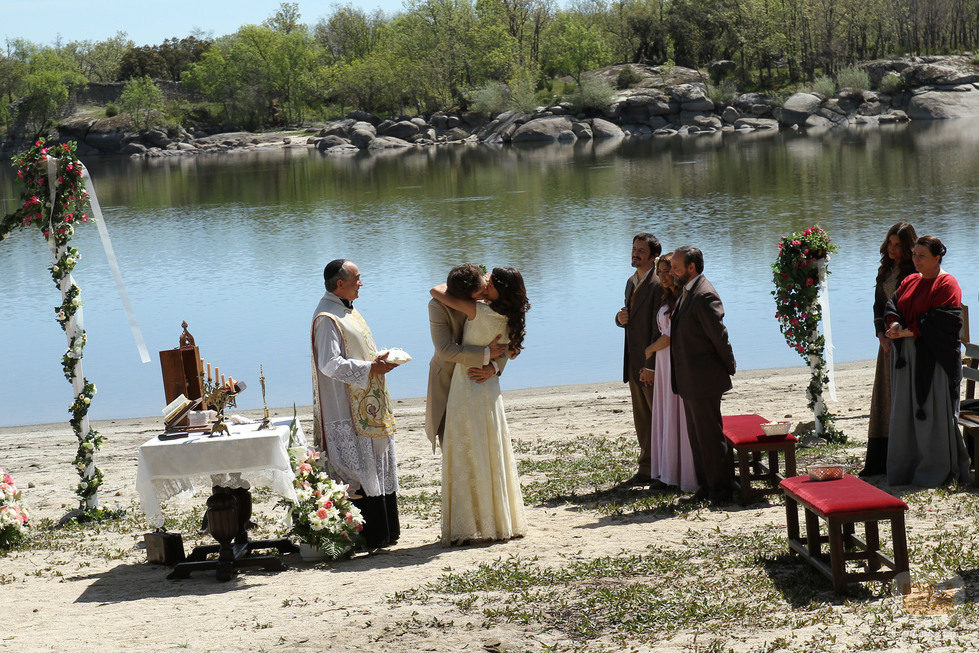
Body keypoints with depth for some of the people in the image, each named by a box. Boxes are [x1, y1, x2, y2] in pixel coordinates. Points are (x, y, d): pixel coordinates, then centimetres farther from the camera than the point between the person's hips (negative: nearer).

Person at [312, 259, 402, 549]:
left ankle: (381, 532, 18)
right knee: (357, 474, -8)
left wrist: (379, 360, 12)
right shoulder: (327, 318, -16)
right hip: (347, 412, -11)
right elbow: (331, 365, -22)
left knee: (377, 469, 12)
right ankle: (362, 536, -5)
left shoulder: (347, 311, 16)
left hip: (367, 408, 11)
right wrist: (370, 367, -22)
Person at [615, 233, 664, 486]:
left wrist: (651, 366, -22)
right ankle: (647, 470, 22)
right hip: (634, 362, 9)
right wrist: (620, 318, -2)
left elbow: (659, 329, -19)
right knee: (642, 420, 14)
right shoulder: (632, 282, 14)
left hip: (652, 363, -9)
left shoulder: (658, 285, -15)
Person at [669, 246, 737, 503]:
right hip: (689, 382, 10)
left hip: (704, 380, -10)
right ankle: (707, 485, 24)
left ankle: (720, 489, 7)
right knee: (697, 436, 15)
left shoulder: (704, 296, -18)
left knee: (710, 436, -2)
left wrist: (728, 368, -7)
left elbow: (719, 336, -18)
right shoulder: (687, 292, 14)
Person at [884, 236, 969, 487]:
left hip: (934, 358, -7)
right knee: (905, 410, 9)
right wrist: (895, 323, -11)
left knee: (934, 412, -4)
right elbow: (892, 304, 11)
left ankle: (937, 471, 3)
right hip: (907, 357, 8)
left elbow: (944, 319, -17)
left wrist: (910, 332, -18)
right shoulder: (910, 282, 15)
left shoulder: (946, 284, -9)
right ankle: (907, 468, 18)